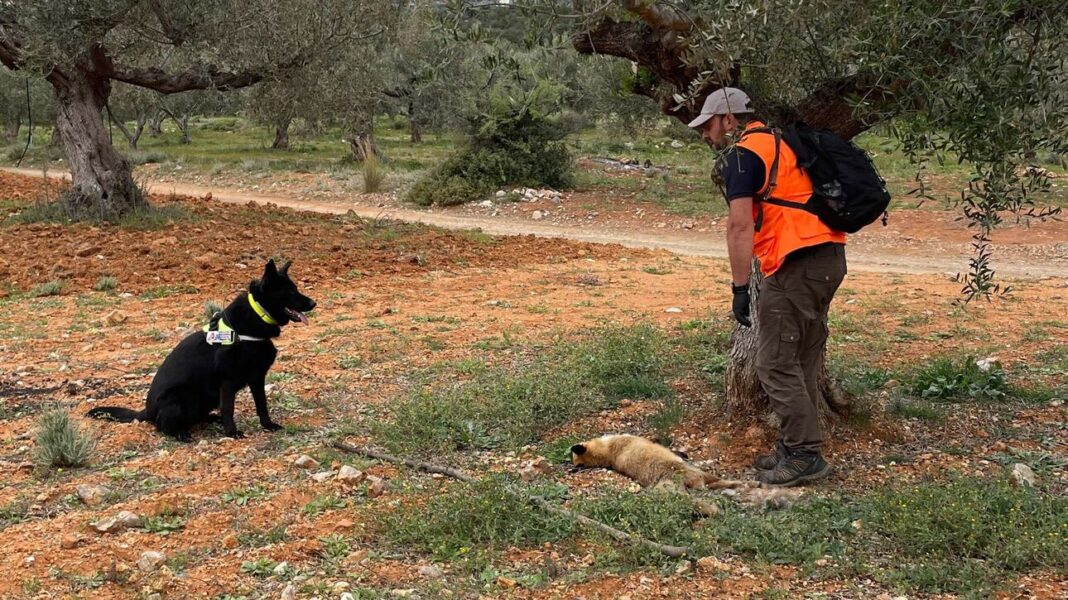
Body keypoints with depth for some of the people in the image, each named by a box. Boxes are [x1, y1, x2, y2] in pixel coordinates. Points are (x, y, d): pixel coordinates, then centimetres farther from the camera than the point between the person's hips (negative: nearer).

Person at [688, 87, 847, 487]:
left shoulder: (741, 155, -6)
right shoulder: (779, 142, 23)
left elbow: (740, 226, -13)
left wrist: (740, 288, -11)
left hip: (798, 263, -10)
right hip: (830, 257, 10)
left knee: (775, 364, -4)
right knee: (802, 361, 15)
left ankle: (803, 456, -2)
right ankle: (797, 449, 23)